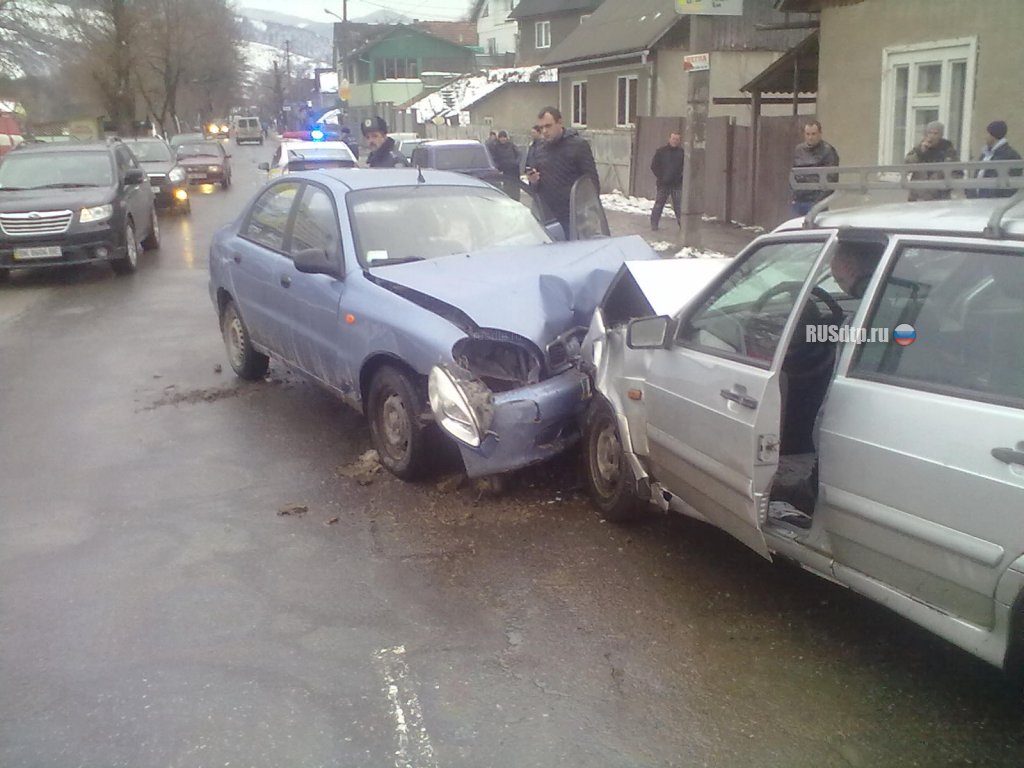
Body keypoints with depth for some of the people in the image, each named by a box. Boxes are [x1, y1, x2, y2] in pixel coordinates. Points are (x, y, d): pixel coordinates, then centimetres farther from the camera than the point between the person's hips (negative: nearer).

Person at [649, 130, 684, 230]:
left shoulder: (682, 152, 3)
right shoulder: (661, 151, 1)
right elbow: (654, 166, 2)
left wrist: (681, 177, -3)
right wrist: (660, 177, -4)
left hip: (677, 184, 0)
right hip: (663, 184, 0)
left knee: (679, 206, -3)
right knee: (659, 204, 6)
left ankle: (682, 224, -1)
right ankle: (654, 224, 15)